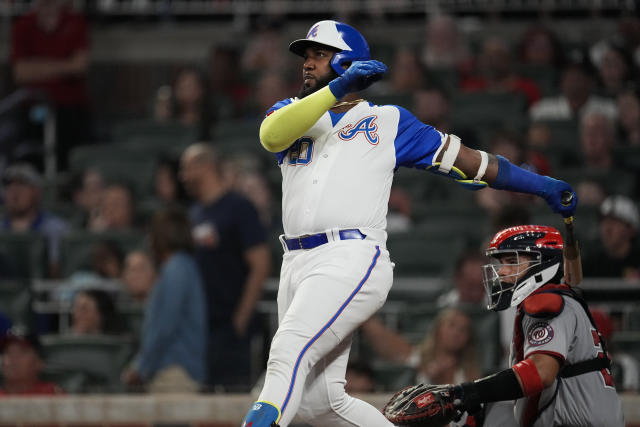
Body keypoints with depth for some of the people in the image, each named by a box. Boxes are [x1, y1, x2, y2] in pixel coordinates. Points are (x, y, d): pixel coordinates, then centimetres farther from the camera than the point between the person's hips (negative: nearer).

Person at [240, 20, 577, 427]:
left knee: (289, 353, -26)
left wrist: (541, 184, 12)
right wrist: (336, 89, -15)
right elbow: (271, 135, -4)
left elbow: (465, 158, 17)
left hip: (351, 260, -5)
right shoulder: (292, 112, 22)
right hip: (297, 266, 5)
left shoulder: (388, 121, 16)